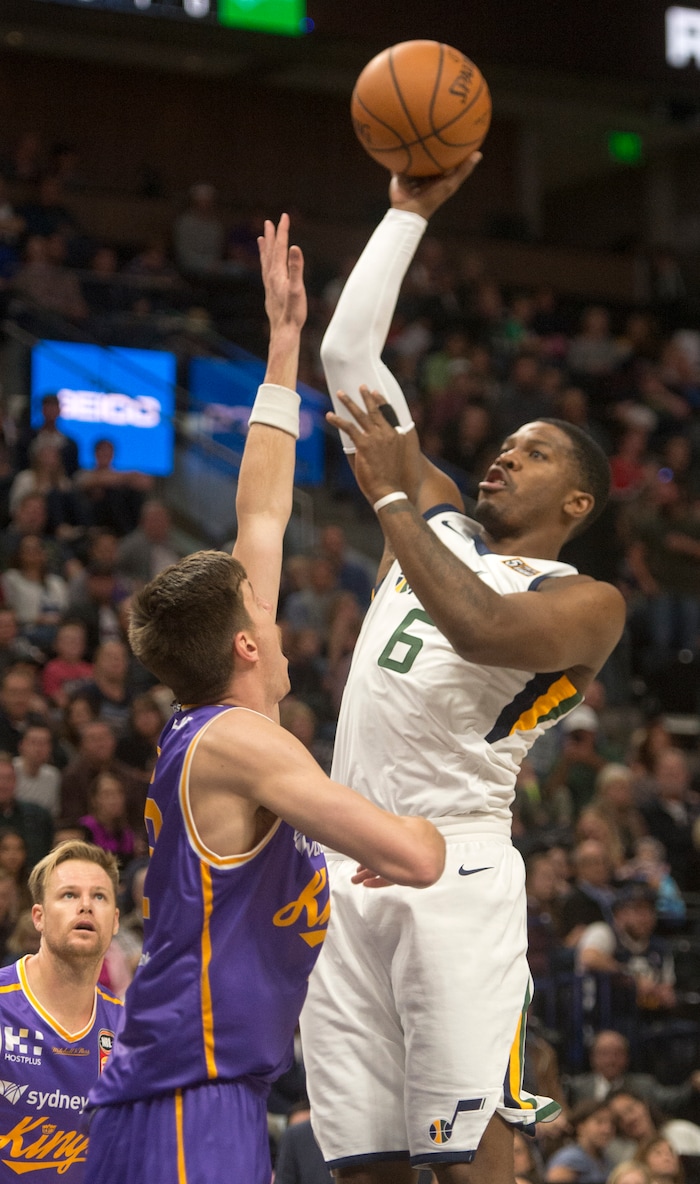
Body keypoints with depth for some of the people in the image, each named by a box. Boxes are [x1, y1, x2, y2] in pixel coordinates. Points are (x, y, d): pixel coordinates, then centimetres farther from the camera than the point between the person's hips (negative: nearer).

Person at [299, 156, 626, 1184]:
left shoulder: (586, 602, 1)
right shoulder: (439, 524, 19)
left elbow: (480, 628, -22)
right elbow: (348, 355, 17)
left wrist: (391, 498, -14)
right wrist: (409, 212, 14)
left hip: (455, 866, -6)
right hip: (345, 864, 6)